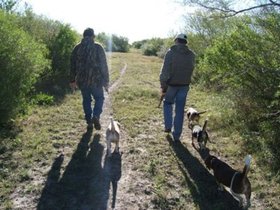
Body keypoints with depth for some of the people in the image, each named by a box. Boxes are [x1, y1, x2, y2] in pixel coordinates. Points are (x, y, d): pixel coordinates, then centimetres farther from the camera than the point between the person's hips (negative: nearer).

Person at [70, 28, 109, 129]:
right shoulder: (98, 48, -6)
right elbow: (104, 65, -6)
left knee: (86, 100, 16)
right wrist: (106, 81, 0)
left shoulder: (77, 48, 4)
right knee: (99, 98, 15)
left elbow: (72, 65, 10)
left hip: (82, 80, 3)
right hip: (96, 80, -3)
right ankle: (96, 116, -6)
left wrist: (72, 80, 19)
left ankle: (89, 122, 18)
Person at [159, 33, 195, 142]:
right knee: (180, 110, 9)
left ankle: (168, 126, 17)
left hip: (172, 85, -2)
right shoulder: (191, 55, 2)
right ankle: (176, 135, 13)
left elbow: (165, 71, -14)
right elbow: (190, 70, 8)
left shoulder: (171, 52, -11)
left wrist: (163, 87, -10)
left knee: (168, 103, 24)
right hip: (184, 86, 3)